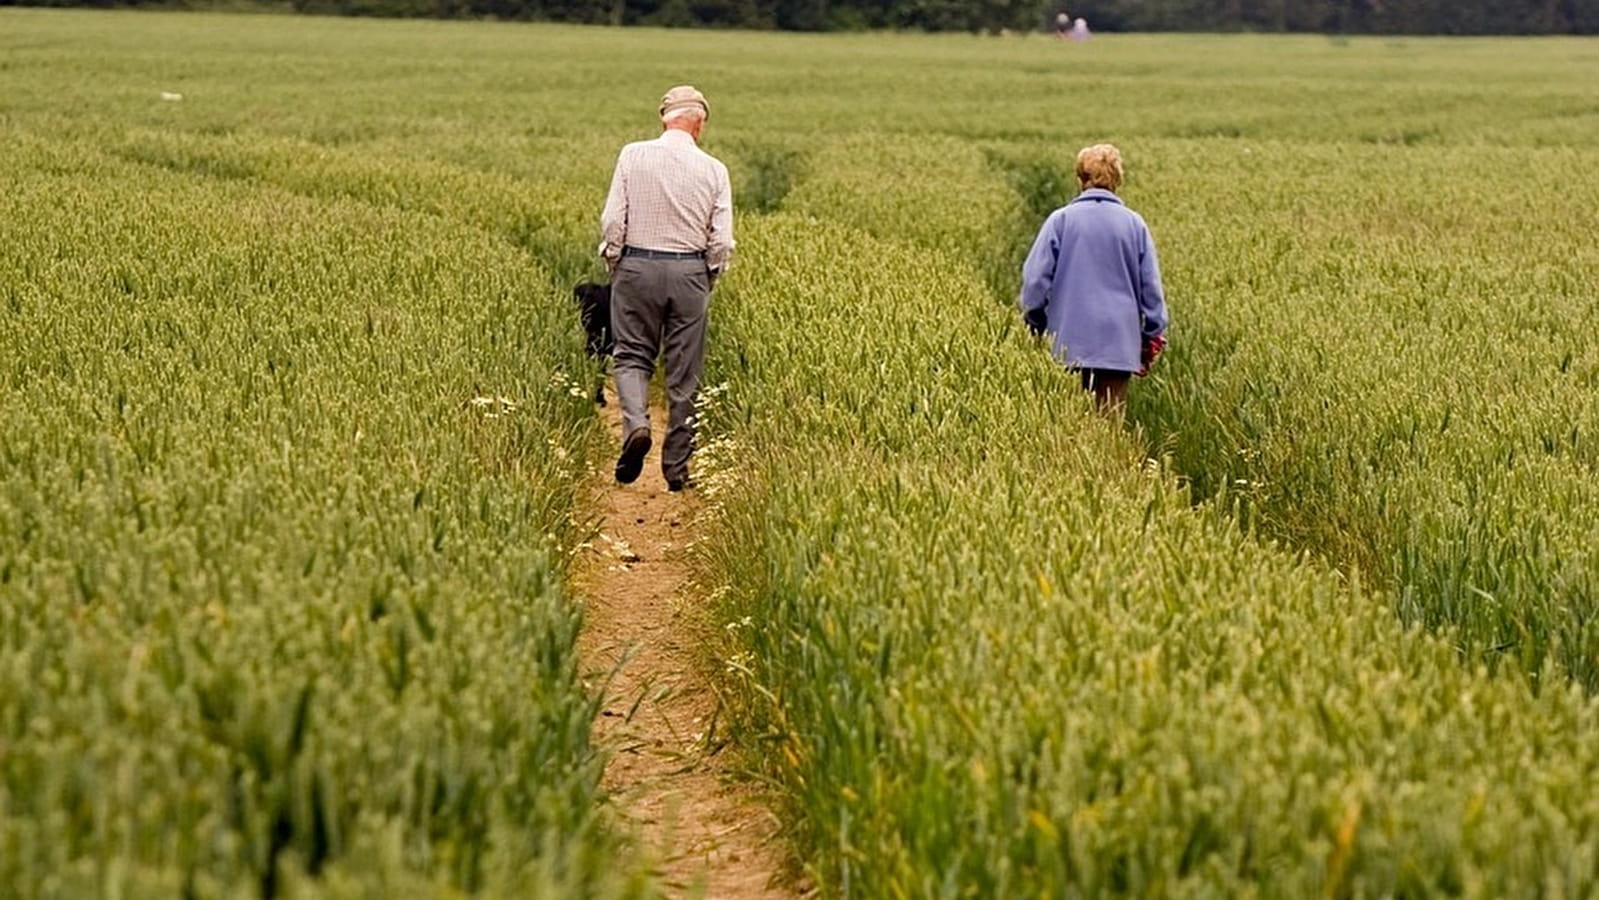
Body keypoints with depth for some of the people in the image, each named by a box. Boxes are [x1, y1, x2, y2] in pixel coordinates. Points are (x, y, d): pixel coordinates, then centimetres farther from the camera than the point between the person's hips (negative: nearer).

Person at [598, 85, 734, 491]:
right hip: (690, 272, 0)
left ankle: (635, 423, -17)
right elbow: (722, 240, -3)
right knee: (684, 373, 7)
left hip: (637, 265, 0)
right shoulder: (713, 170, -2)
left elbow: (612, 220, -5)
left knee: (632, 355, 12)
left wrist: (614, 266, 9)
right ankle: (677, 466, 12)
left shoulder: (633, 156, -4)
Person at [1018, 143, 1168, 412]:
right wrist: (1153, 336, 13)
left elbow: (1036, 278, -2)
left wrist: (1034, 325, 11)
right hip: (1119, 341, 1)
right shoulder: (1134, 224, 1)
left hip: (1069, 342, -1)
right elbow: (1150, 286, 4)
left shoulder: (1060, 221, -3)